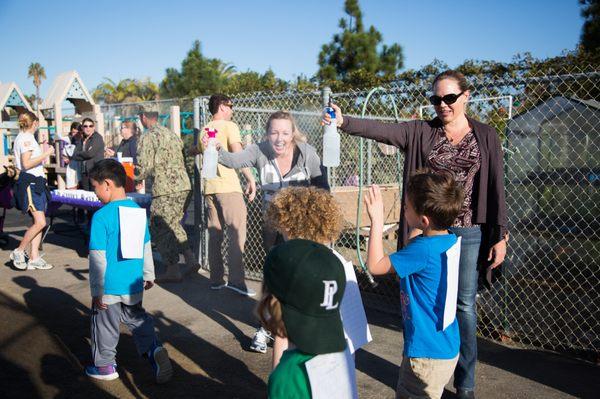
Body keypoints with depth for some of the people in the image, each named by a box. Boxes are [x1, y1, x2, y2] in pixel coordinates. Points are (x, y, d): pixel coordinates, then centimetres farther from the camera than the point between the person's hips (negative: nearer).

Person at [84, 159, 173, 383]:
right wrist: (149, 275, 23)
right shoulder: (139, 211, 2)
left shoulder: (101, 216, -17)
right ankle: (153, 349, 2)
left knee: (105, 326, 13)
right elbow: (146, 248, 11)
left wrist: (96, 291, -7)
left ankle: (105, 366, 27)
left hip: (110, 287, -5)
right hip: (134, 284, 6)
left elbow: (98, 258, -15)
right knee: (137, 319, 21)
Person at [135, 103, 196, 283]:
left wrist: (135, 179, 9)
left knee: (160, 230, 5)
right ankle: (190, 259, 14)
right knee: (173, 224, 22)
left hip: (165, 190, -8)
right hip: (185, 187, 8)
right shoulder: (172, 134, 16)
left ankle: (173, 270, 8)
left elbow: (143, 167, -12)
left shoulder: (147, 138, -7)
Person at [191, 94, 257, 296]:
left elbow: (195, 151, 36)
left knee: (214, 233, 10)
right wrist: (250, 179, -15)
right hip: (228, 186, -7)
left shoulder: (205, 130, 18)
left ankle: (216, 278, 14)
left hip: (210, 187, 7)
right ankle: (236, 279, -13)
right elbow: (238, 155, -15)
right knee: (237, 232, -7)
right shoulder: (229, 126, -3)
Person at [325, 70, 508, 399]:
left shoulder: (485, 136, 3)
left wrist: (500, 235, -2)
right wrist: (344, 122, -33)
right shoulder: (420, 132, 1)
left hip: (469, 232, 0)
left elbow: (496, 186, 1)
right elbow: (380, 130, -15)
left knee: (464, 306, 7)